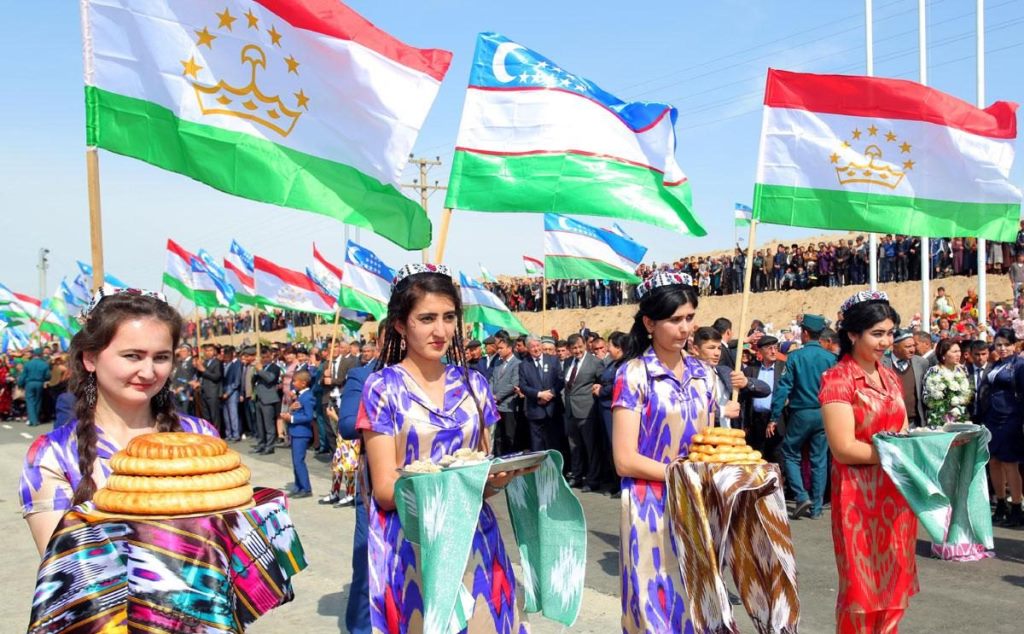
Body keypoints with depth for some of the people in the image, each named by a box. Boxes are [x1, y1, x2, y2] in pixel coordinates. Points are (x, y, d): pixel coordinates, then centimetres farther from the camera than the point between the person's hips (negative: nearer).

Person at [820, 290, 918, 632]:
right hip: (859, 497, -7)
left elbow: (902, 433, 14)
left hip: (896, 494, 7)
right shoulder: (837, 379, -11)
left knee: (894, 584, 13)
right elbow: (844, 448, -17)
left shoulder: (890, 377, 11)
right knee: (863, 587, 3)